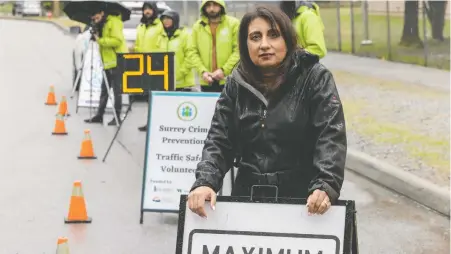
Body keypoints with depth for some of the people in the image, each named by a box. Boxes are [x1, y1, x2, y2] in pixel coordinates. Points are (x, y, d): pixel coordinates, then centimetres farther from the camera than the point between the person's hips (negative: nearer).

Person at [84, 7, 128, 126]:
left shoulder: (114, 22, -11)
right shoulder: (102, 25, 17)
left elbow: (117, 40, -22)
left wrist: (100, 40, -20)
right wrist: (97, 39, 1)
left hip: (117, 62, -9)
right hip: (108, 62, 9)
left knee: (117, 90, -3)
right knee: (104, 90, 9)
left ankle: (117, 117, 3)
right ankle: (99, 115, 13)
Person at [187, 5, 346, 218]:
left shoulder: (315, 78, -5)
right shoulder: (236, 84, 4)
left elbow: (330, 136, -14)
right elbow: (219, 139, 1)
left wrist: (325, 186, -30)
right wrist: (205, 182, -17)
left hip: (303, 199, -3)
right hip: (248, 196, 3)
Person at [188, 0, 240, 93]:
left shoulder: (233, 23, -1)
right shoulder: (197, 26, 8)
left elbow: (238, 51, -7)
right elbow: (193, 52, 5)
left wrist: (224, 70, -16)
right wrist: (203, 71, -9)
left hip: (229, 80, -3)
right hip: (207, 82, 3)